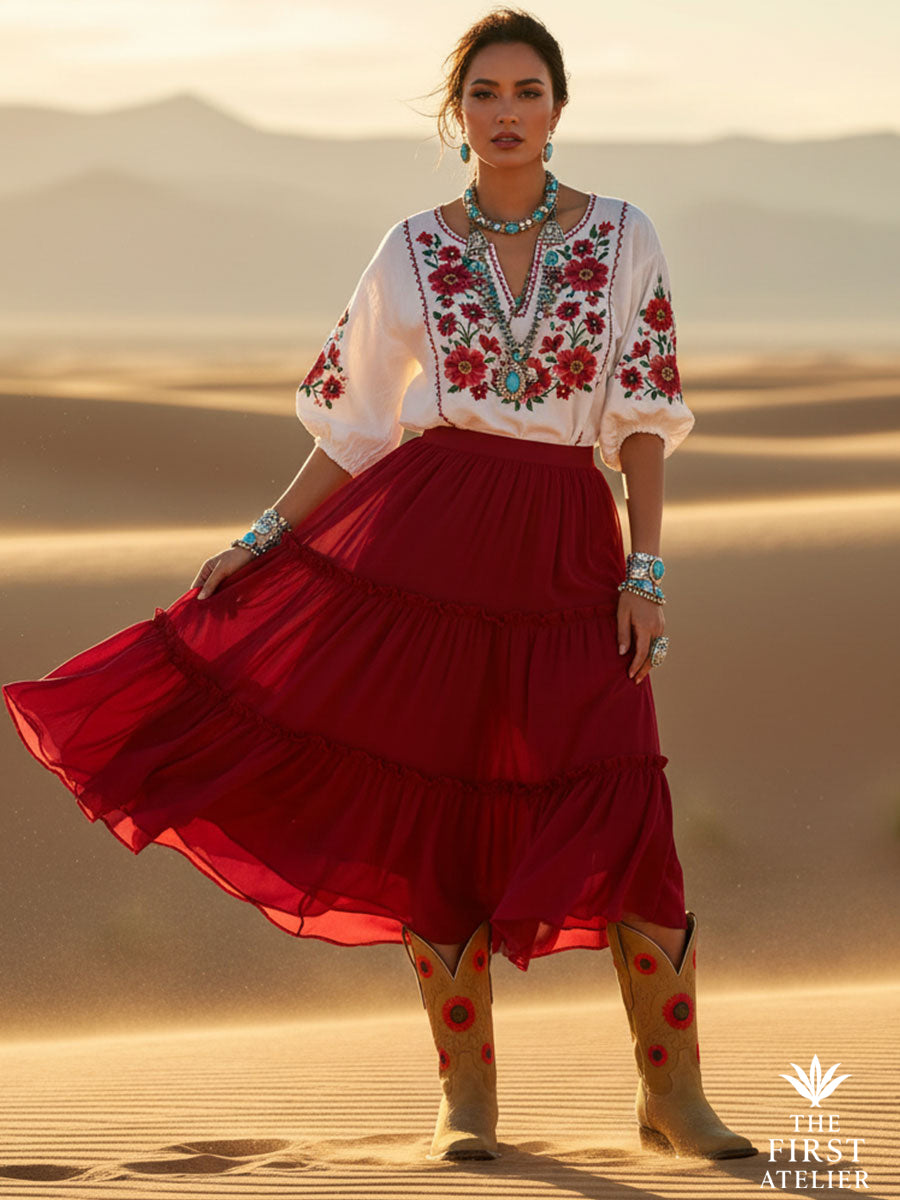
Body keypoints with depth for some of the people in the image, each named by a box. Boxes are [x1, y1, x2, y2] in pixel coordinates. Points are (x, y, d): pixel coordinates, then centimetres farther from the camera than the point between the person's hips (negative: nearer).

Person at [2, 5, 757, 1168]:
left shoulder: (622, 238, 4)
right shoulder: (413, 254, 6)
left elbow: (645, 418, 3)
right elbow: (353, 425, 12)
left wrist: (646, 571, -5)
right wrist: (257, 539, 7)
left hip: (569, 553, -1)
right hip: (427, 536, 1)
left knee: (624, 817, -9)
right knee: (440, 812, 1)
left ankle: (672, 1094, 4)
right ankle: (467, 1099, 12)